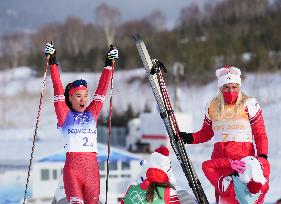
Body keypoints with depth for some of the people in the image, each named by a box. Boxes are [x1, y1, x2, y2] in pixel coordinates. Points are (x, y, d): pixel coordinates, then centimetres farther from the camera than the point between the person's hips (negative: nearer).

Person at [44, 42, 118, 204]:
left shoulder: (92, 113, 15)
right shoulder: (64, 115, 6)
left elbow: (102, 90, 15)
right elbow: (58, 89, 2)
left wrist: (109, 63, 15)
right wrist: (52, 62, -2)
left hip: (92, 168, 4)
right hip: (72, 168, -4)